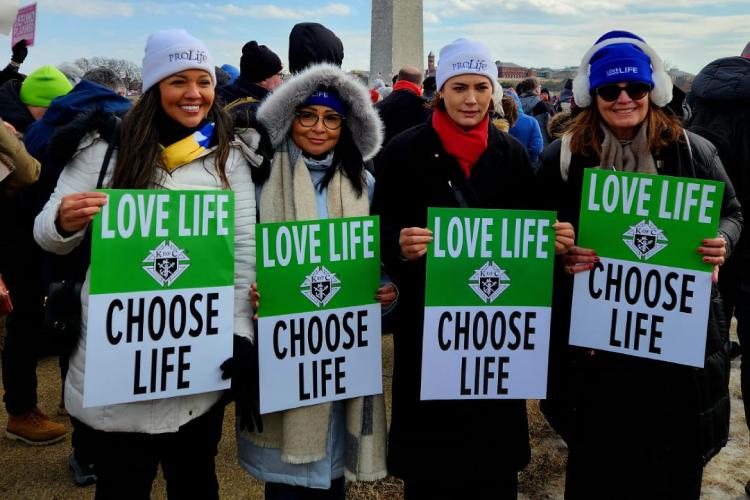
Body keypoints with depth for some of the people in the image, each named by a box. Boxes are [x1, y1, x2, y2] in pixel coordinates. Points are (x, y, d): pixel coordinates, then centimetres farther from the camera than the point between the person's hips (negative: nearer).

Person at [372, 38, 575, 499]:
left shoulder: (512, 153, 4)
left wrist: (557, 238, -12)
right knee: (432, 449, 7)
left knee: (493, 443, 12)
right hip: (427, 320, -2)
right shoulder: (406, 150, -4)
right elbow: (380, 232, -5)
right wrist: (401, 246, -26)